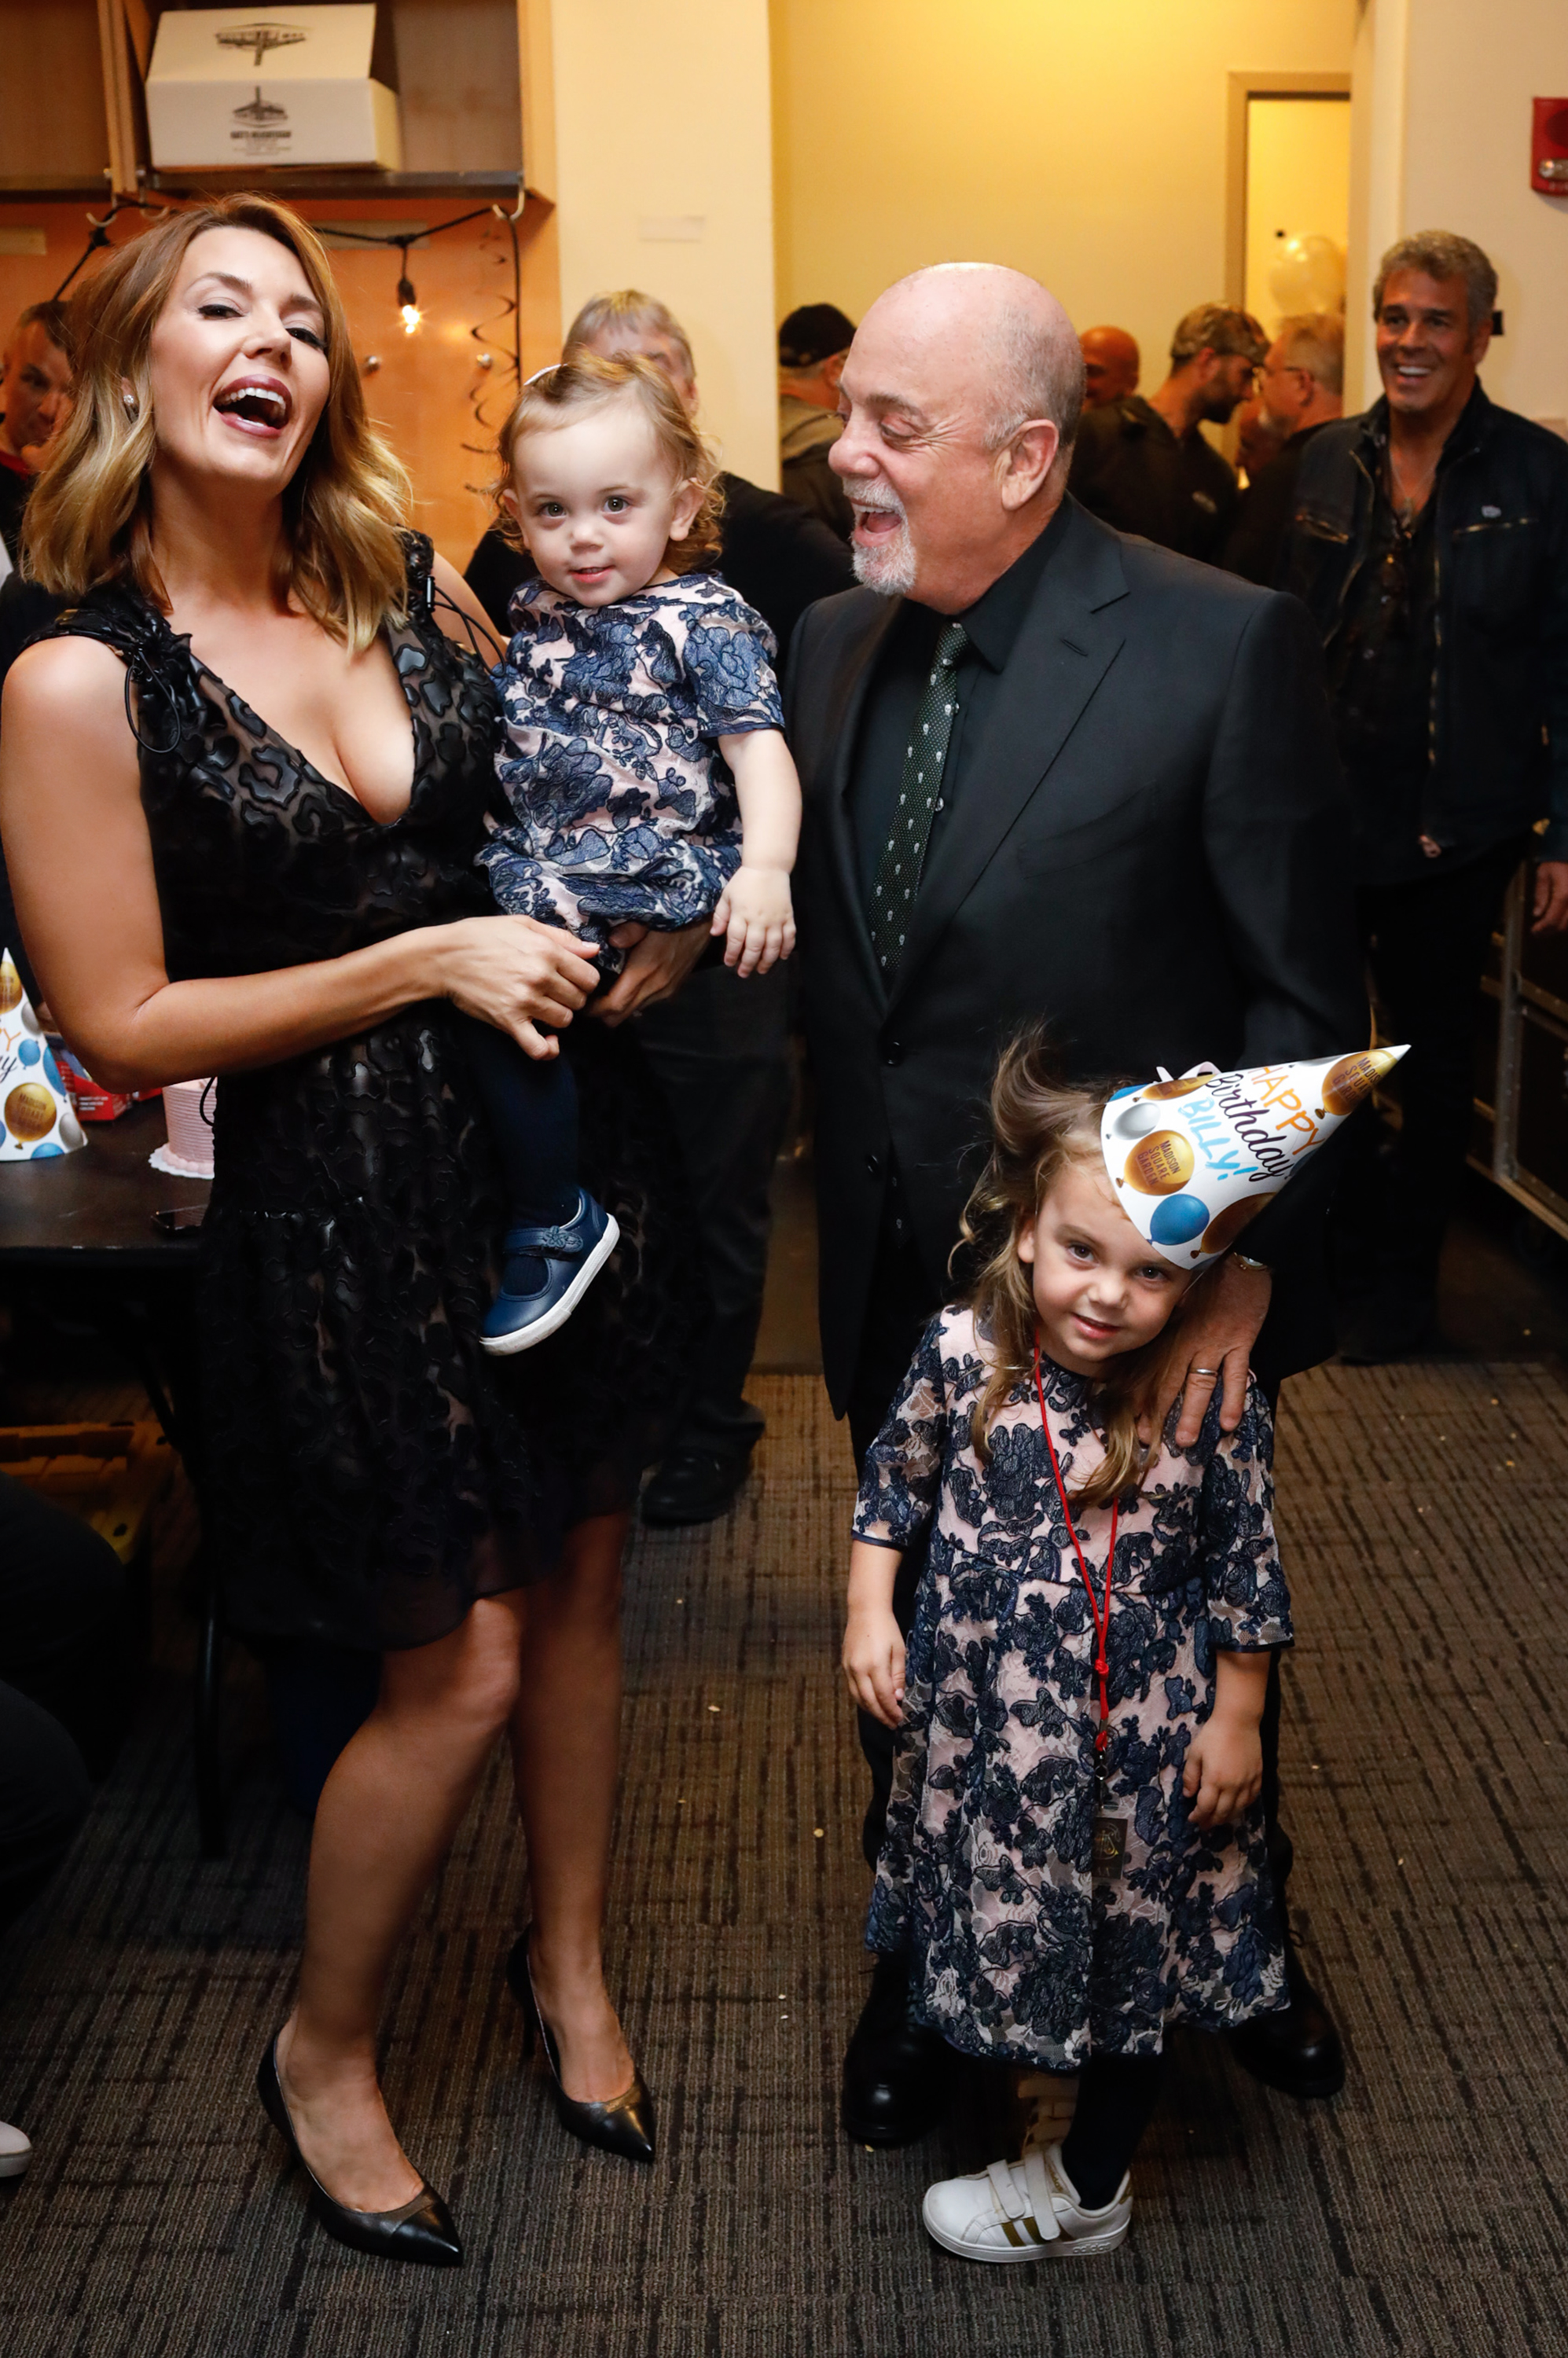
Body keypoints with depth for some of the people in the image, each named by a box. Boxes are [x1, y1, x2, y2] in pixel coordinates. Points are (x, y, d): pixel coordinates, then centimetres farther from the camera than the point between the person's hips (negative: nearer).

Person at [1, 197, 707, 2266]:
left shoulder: (417, 590, 4)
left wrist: (650, 922, -1)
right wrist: (426, 961, -17)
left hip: (561, 1133, 6)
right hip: (343, 1198, -5)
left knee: (577, 1579, 16)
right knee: (456, 1669, 2)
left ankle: (571, 1957, 42)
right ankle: (325, 2052, 30)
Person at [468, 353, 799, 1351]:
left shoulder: (706, 619, -3)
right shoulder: (532, 616, 16)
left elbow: (759, 748, -12)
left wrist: (764, 866, -27)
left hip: (651, 872, -8)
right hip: (534, 862, 8)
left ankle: (555, 1221, -12)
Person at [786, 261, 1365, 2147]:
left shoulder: (1223, 645, -15)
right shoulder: (832, 645, 2)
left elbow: (1303, 996, -13)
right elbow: (827, 969, 7)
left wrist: (1246, 1251, -21)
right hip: (905, 1292, 4)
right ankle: (922, 1973, 45)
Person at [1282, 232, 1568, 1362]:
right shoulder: (1326, 462, 6)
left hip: (1455, 823, -3)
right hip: (1322, 807, 3)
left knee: (1432, 1051, 10)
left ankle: (1404, 1282, 25)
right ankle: (1351, 1243, 28)